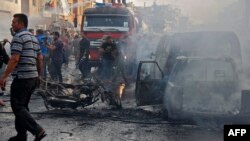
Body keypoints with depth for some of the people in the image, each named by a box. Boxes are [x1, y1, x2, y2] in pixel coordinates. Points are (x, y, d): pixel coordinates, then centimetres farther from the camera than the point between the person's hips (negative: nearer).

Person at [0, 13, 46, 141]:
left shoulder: (18, 37, -11)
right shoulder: (33, 38, 16)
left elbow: (14, 59, -19)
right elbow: (40, 58, 17)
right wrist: (38, 75, 26)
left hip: (22, 78, -9)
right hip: (32, 78, 9)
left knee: (17, 107, -6)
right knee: (22, 106, 15)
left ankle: (38, 130, -14)